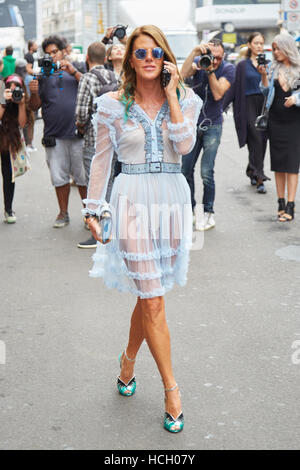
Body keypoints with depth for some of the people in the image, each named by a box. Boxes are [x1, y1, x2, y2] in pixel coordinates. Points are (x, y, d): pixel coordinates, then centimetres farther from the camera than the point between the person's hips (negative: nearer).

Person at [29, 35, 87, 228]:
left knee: (83, 176, 2)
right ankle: (63, 213, 18)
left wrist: (72, 71, -12)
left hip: (78, 132, -2)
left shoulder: (77, 70, 11)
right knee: (59, 177, 6)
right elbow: (35, 106, 9)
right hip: (54, 135, 2)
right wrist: (34, 92, -11)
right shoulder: (43, 75, 13)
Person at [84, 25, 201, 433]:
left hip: (172, 200, 3)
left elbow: (184, 145, -13)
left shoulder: (185, 100, 5)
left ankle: (129, 360, 37)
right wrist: (93, 209, 7)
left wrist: (171, 95, -12)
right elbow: (101, 160, 7)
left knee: (150, 293, 11)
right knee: (153, 300, -3)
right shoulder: (113, 105, 1)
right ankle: (171, 389, 8)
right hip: (133, 200, -2)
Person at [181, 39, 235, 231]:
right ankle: (191, 209, 22)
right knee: (186, 170, 5)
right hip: (192, 123, 3)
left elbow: (218, 94, -18)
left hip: (213, 125, -3)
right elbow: (184, 74, -24)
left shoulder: (228, 69, -7)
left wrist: (210, 71, -24)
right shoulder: (198, 62, -3)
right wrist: (195, 52, -32)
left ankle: (209, 213, 4)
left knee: (206, 172, -10)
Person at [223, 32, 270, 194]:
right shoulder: (243, 65, 4)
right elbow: (233, 88, 1)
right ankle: (259, 176, -12)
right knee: (256, 140, -13)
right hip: (249, 106, -4)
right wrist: (222, 107, -4)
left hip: (265, 106, 4)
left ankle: (253, 172, 21)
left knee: (262, 141, 4)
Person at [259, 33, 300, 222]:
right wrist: (264, 76, -2)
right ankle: (281, 203, 15)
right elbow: (267, 92, 12)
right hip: (276, 119, 4)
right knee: (278, 163, 6)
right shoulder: (273, 68, 9)